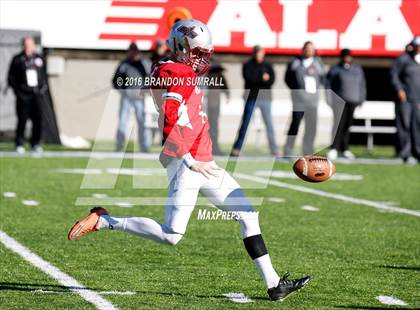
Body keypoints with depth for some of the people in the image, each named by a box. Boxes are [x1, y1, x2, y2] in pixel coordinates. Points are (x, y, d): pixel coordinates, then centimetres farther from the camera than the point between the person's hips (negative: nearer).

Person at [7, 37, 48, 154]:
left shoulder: (39, 59, 10)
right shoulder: (17, 60, 0)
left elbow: (44, 76, 19)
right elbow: (11, 78, 3)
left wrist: (44, 88, 5)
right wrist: (17, 91, -6)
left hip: (37, 95, 3)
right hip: (23, 96, -3)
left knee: (38, 119, -1)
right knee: (22, 120, -4)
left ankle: (35, 144, 9)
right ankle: (19, 144, 6)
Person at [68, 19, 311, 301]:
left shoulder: (187, 76, 17)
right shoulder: (173, 75, -14)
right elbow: (167, 127, -22)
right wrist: (191, 161, -20)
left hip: (203, 164, 10)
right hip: (185, 165, -10)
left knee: (248, 214, 11)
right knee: (171, 235, -13)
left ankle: (274, 284, 13)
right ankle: (103, 221, -1)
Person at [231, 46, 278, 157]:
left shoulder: (267, 66, 11)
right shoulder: (248, 66, 6)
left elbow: (272, 79, -3)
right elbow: (249, 77, -11)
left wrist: (257, 79, -12)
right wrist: (262, 78, -13)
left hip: (265, 98, 2)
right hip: (251, 98, -2)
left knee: (269, 124, 1)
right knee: (245, 124, -2)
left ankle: (274, 150, 4)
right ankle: (236, 149, 2)